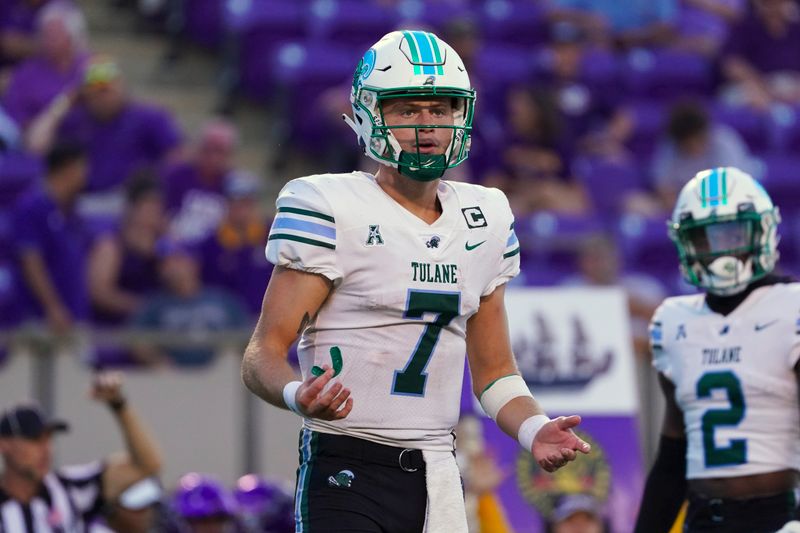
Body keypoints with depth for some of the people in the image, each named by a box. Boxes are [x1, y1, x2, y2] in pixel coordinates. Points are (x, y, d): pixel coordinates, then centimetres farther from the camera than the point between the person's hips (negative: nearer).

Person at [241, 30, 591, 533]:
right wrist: (299, 395, -32)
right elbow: (263, 354, -10)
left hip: (440, 478, 6)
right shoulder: (329, 208, -7)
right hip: (347, 471, -6)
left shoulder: (485, 219, 13)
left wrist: (534, 429, -1)